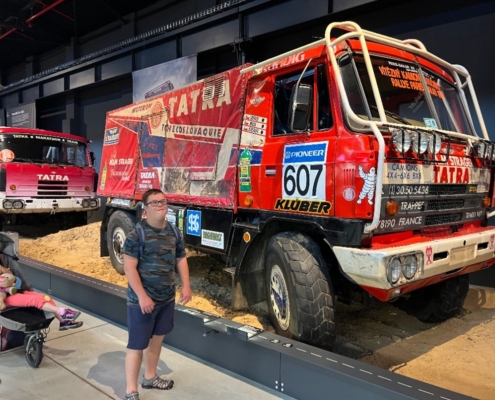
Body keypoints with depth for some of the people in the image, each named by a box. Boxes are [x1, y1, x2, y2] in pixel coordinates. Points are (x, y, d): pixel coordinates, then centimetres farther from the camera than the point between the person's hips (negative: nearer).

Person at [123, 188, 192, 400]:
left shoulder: (173, 232, 3)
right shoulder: (137, 234, -16)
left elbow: (181, 260, 12)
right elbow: (129, 267, -18)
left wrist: (185, 286, 1)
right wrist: (142, 296, -21)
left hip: (167, 298, 7)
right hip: (142, 300, -6)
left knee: (157, 337, 20)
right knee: (137, 344, 2)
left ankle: (150, 377, 40)